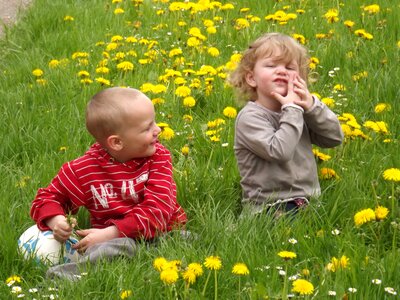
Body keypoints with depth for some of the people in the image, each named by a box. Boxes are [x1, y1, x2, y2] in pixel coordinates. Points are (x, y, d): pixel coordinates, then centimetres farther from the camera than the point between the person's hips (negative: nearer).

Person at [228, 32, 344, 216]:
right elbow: (279, 151, -23)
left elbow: (335, 138, 7)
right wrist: (293, 109, -15)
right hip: (268, 207, -7)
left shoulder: (296, 108, 13)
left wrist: (311, 105, -6)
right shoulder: (250, 117, -9)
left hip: (308, 203, 7)